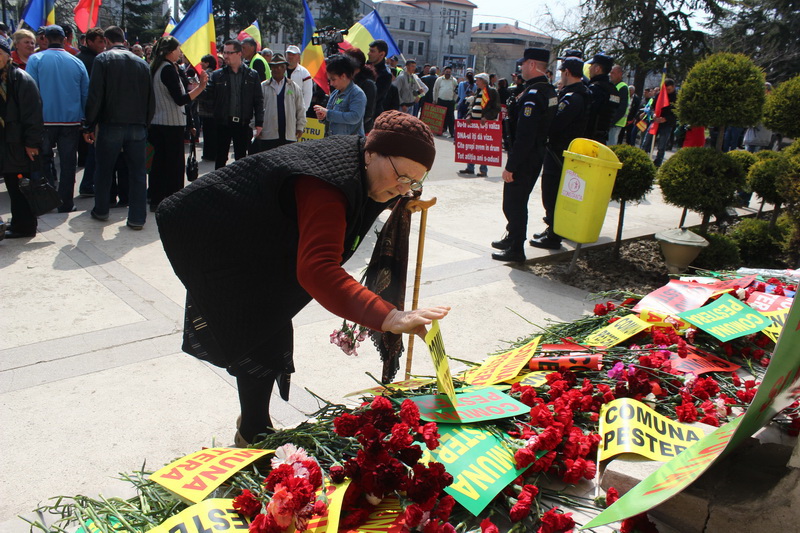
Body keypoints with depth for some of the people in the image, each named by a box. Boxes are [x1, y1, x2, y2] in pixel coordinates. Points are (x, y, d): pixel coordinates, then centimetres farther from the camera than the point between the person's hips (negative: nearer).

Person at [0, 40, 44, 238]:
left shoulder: (21, 79, -9)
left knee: (20, 186, -1)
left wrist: (32, 142, -18)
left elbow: (33, 113, -14)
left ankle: (24, 225, 8)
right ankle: (19, 221, 23)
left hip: (19, 144, -7)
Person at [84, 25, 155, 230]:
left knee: (103, 170, 14)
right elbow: (151, 99, 8)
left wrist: (89, 126, -2)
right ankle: (137, 218, 4)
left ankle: (101, 211, 25)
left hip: (110, 125, -2)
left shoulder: (103, 59, -3)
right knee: (137, 172, 5)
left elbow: (95, 96, -8)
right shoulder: (141, 63, 8)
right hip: (137, 127, 2)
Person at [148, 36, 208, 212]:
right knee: (175, 165, -3)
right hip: (172, 124, -9)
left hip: (156, 123, 9)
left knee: (159, 162, 12)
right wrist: (200, 86, -21)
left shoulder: (155, 68, 13)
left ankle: (156, 200, 17)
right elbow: (180, 99, -19)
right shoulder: (169, 69, -14)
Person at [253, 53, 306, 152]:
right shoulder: (263, 87, 6)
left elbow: (300, 109, 12)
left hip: (289, 135, 1)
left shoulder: (294, 87, 10)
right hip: (268, 135, -1)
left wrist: (300, 127, 8)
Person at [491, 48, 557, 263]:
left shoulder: (532, 95, -22)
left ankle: (516, 250, 9)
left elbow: (524, 135, -26)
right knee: (518, 202, 21)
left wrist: (510, 166, -22)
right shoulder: (549, 91, 10)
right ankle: (512, 238, 36)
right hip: (537, 157, 10)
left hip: (524, 159, -10)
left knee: (513, 203, 0)